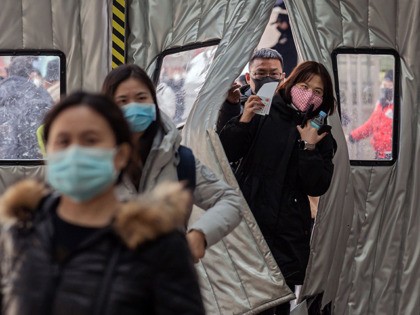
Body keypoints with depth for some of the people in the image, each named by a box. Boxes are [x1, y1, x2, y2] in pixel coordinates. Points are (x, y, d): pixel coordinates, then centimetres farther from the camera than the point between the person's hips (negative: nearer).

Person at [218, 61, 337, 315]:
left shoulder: (321, 137, 10)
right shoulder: (263, 118, 3)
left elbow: (317, 187, 0)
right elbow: (224, 154, -1)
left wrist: (309, 147, -10)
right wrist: (243, 121, -14)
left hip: (289, 234, 2)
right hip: (248, 222, -2)